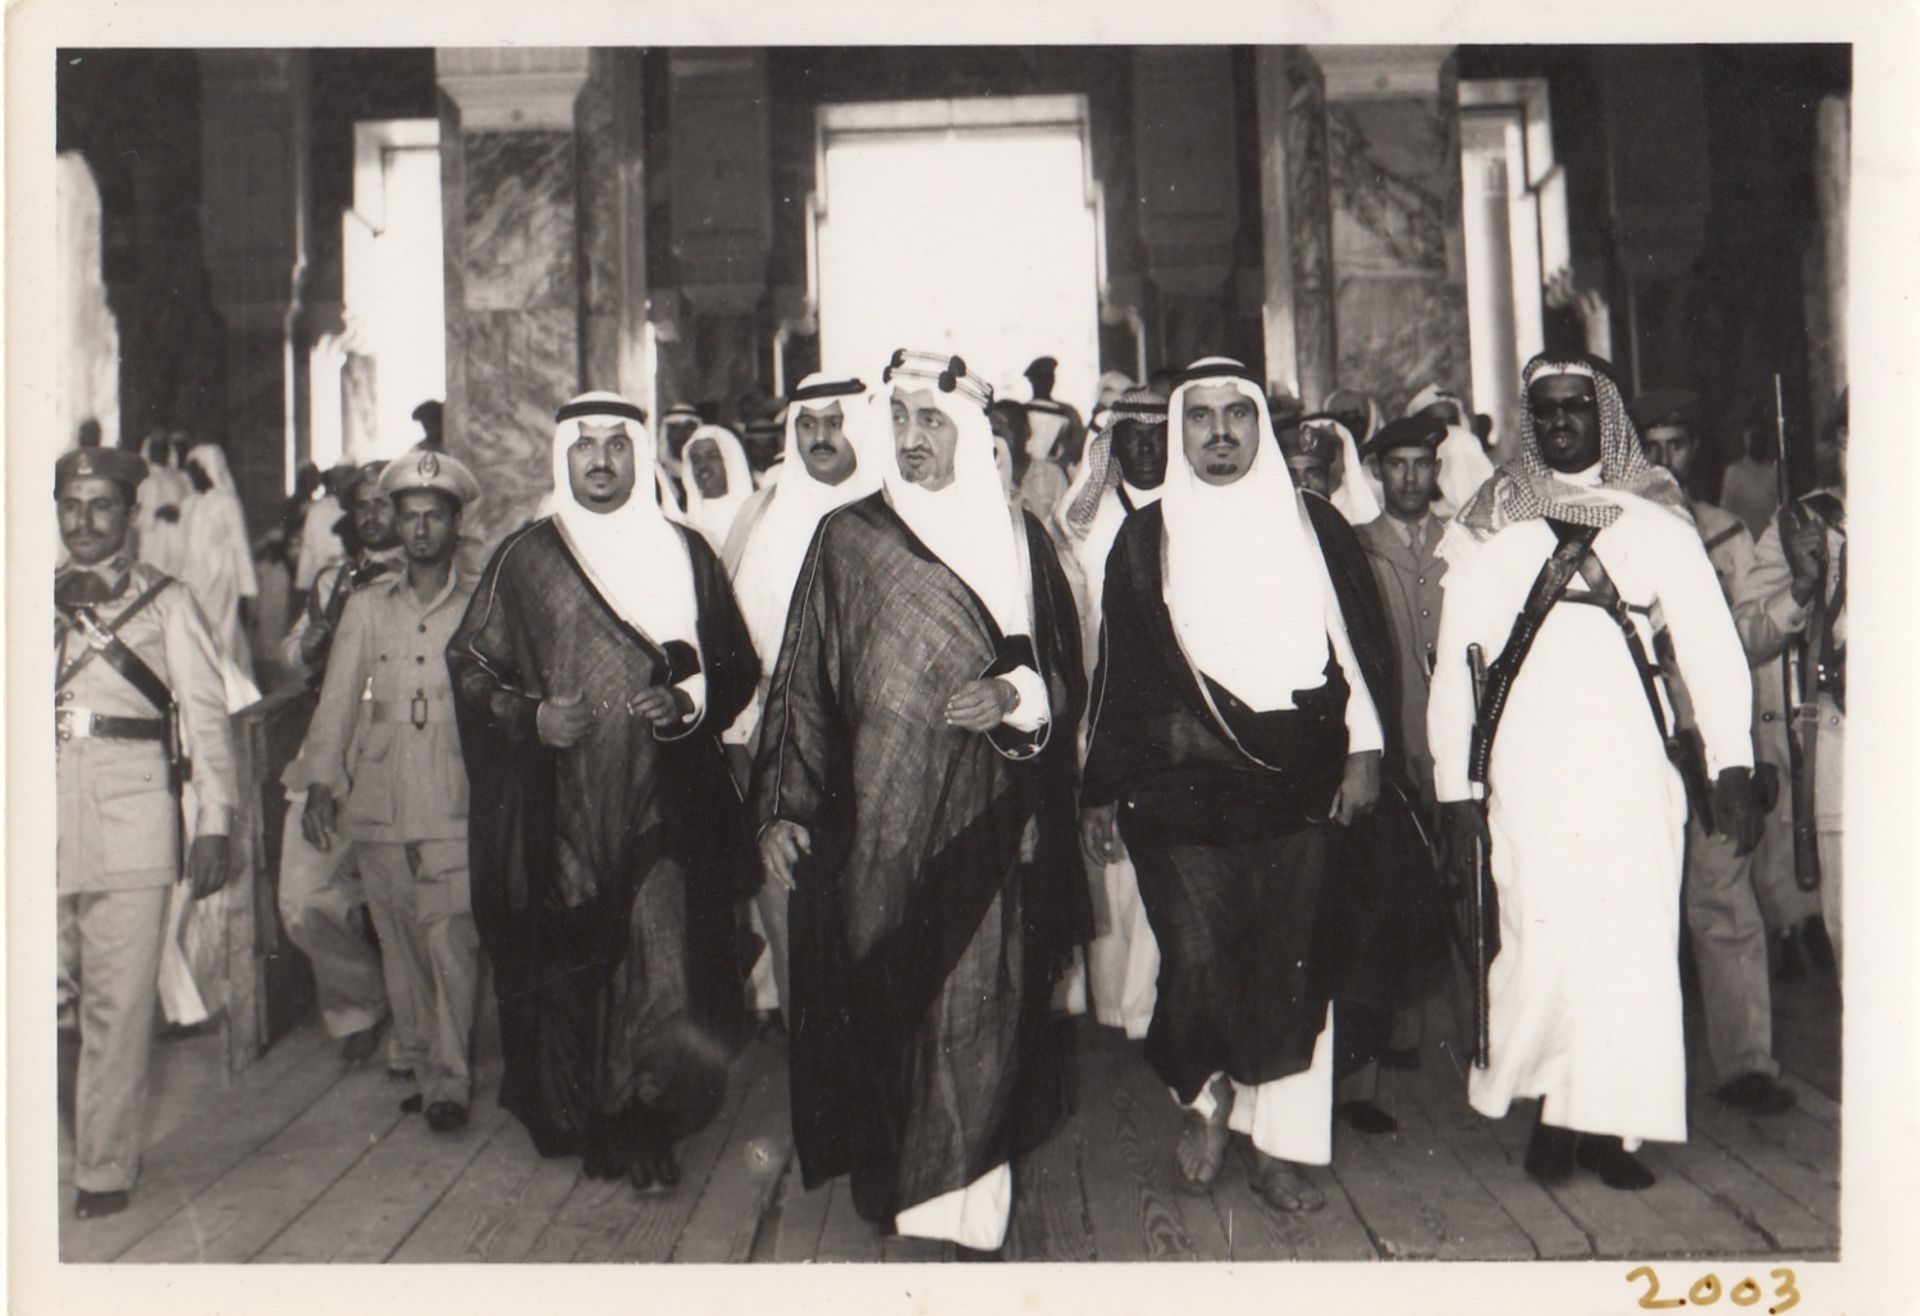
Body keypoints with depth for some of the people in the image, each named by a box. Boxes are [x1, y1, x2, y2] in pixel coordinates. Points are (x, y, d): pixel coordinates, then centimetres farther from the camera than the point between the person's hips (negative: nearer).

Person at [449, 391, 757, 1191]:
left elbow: (736, 666, 10)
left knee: (663, 968, -6)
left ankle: (647, 1130, 9)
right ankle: (584, 1124, 21)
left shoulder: (686, 554, 7)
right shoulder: (524, 559, 6)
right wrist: (531, 717, -8)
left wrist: (686, 704, -8)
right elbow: (471, 665, 8)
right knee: (570, 968, 3)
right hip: (560, 809, 0)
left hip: (663, 803, 0)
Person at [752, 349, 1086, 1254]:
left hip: (984, 830, 1)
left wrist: (1014, 695, -11)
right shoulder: (847, 538, 5)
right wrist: (782, 806, -2)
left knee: (977, 1009, -1)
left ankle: (964, 1195, 15)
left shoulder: (1019, 539, 8)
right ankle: (882, 1180, 21)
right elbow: (803, 678, 3)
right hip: (871, 829, 0)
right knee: (877, 1004, 4)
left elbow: (1066, 673, 10)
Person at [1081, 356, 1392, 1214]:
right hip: (1178, 789, -1)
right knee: (1197, 960, -6)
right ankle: (1205, 1098, 23)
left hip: (1297, 787, 1)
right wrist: (1102, 788, 9)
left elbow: (1360, 643, 11)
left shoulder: (1313, 526, 9)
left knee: (1287, 966, 2)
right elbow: (1118, 669, 9)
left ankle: (1279, 1148, 18)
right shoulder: (1145, 539, 7)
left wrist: (1362, 750, 2)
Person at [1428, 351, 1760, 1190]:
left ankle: (1609, 1122, 14)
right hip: (1528, 768, -1)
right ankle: (1548, 1108, 13)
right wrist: (1454, 790, 2)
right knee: (1545, 940, -8)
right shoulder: (1492, 528, 7)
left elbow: (1708, 640, 5)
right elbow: (1454, 665, 6)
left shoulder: (1654, 518, 10)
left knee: (1637, 940, -1)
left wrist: (1729, 763, -5)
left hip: (1632, 765, 1)